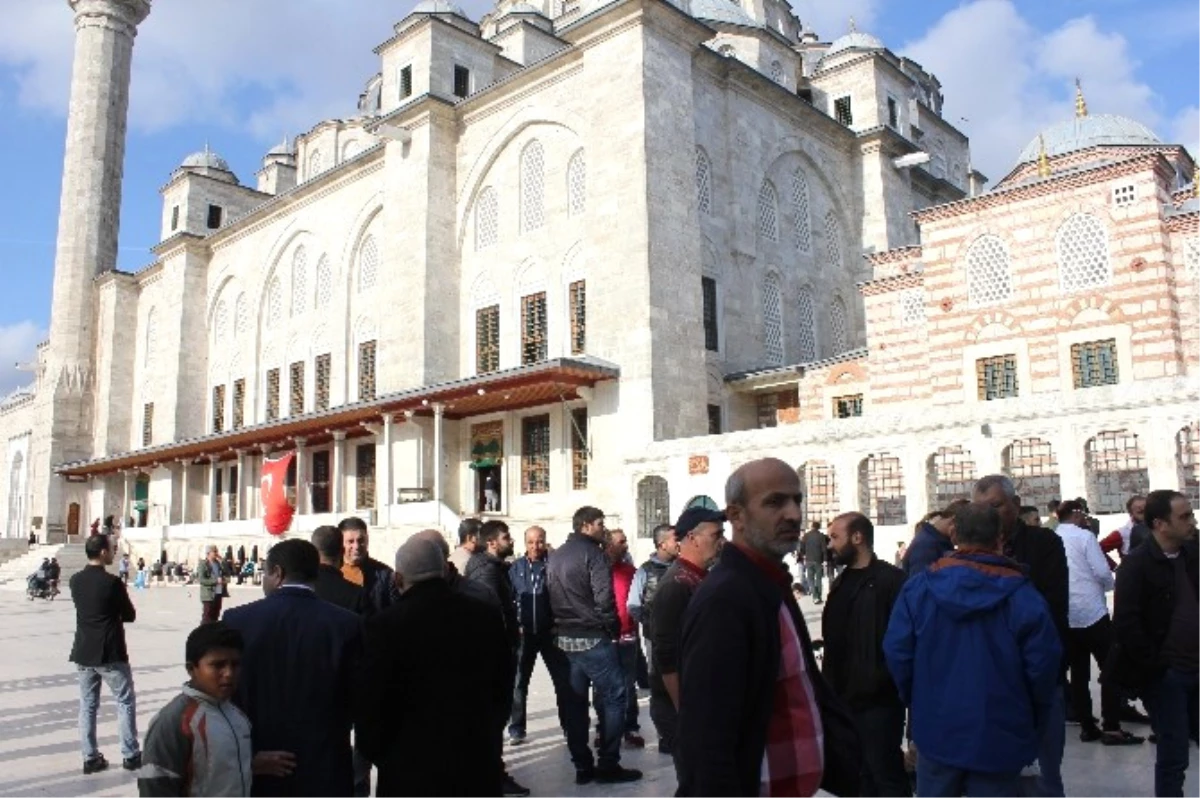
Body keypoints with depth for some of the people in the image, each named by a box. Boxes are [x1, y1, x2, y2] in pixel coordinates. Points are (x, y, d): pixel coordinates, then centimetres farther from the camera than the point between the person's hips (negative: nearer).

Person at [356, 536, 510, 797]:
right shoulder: (487, 616, -3)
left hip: (412, 768, -3)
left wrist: (378, 753, 7)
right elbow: (503, 688, 7)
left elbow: (369, 702, -10)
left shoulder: (386, 624, -15)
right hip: (479, 764, 3)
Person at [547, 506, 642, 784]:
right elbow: (604, 599, -18)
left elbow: (552, 597, 14)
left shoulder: (555, 556, 13)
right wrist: (613, 627, -5)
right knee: (614, 697, -1)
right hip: (592, 637, -8)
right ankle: (608, 765, 0)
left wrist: (563, 625, 16)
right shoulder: (592, 553, -12)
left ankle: (582, 766, 17)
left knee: (574, 701, 11)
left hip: (565, 637, 8)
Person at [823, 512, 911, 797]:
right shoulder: (841, 583, 12)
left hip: (878, 699, -8)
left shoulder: (891, 580, -14)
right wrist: (830, 686, 14)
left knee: (886, 773, 1)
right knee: (861, 773, 17)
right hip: (846, 698, 8)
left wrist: (883, 681, -19)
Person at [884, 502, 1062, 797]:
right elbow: (1043, 663, -10)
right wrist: (1035, 719, 7)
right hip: (999, 738, -1)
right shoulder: (1022, 594, -11)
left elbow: (897, 652, -7)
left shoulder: (919, 587, -7)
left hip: (937, 731, 1)